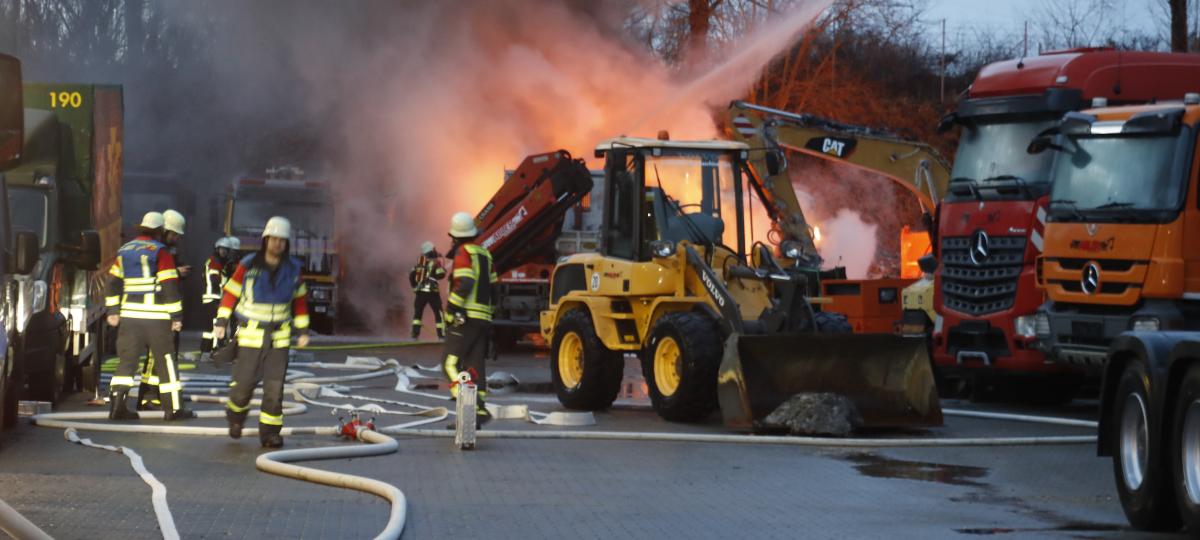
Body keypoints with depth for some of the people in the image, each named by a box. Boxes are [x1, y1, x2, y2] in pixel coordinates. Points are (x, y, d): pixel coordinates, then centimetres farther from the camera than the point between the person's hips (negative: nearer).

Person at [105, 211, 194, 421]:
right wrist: (176, 316, -7)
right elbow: (169, 286, -11)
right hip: (156, 317, -5)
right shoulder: (160, 252, -7)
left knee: (127, 359, 6)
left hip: (129, 316, 5)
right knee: (165, 360, 4)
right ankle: (173, 408, 6)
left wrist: (113, 311, 14)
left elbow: (113, 282, 11)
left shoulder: (124, 251, 11)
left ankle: (117, 404, -5)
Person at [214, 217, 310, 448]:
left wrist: (303, 330, 12)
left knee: (275, 386, -3)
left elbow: (300, 299, 13)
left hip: (279, 336, 2)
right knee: (244, 381, -3)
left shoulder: (292, 269, 2)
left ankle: (270, 432, 4)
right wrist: (221, 321, -2)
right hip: (251, 334, -2)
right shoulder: (248, 266, -7)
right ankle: (235, 416, 26)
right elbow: (231, 292, 0)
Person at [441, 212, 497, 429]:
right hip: (484, 319, 8)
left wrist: (452, 307, -16)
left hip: (466, 318, -8)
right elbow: (492, 287, 22)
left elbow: (464, 284, -20)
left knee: (451, 362, -10)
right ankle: (479, 411, 1)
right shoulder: (484, 254, 18)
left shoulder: (463, 253, -7)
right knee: (474, 365, 8)